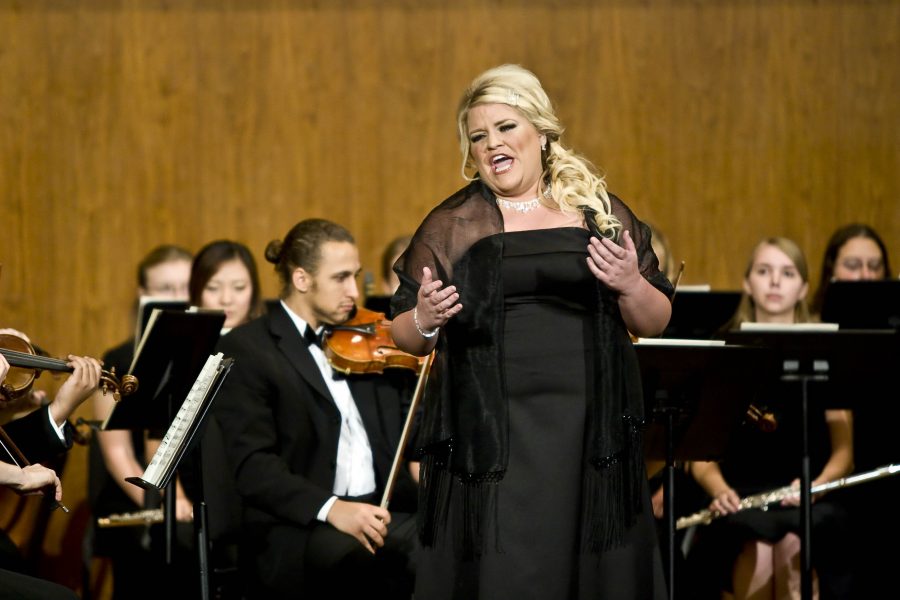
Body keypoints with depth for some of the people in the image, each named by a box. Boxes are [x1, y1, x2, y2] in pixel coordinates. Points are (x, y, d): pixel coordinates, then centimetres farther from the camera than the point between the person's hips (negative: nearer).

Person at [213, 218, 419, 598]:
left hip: (380, 514, 6)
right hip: (295, 528, -5)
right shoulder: (246, 349, 0)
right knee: (351, 555, -39)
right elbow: (253, 466, -11)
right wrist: (330, 508, -25)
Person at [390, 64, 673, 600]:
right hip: (490, 437, -1)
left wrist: (631, 285, -9)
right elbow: (405, 336, 7)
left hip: (591, 432, 2)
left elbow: (654, 323, 11)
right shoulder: (450, 227, 7)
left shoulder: (603, 215, 10)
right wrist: (424, 321, -14)